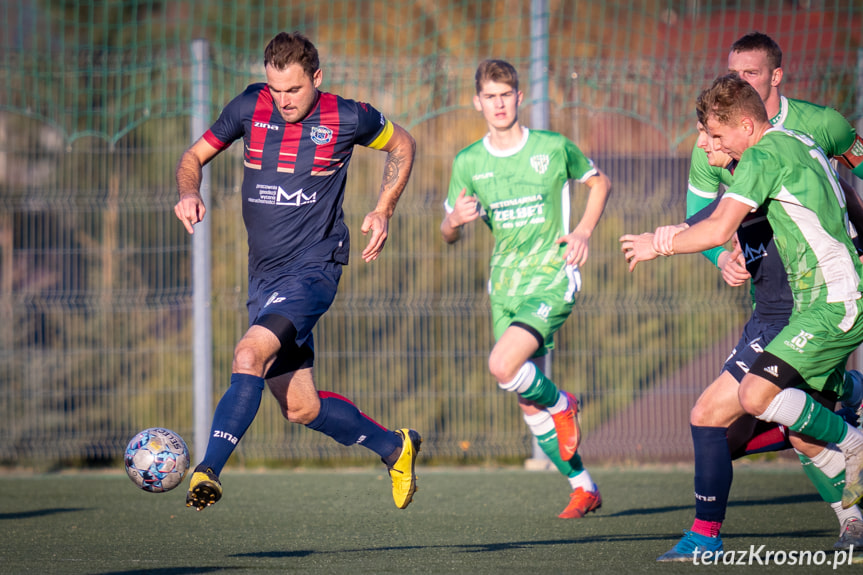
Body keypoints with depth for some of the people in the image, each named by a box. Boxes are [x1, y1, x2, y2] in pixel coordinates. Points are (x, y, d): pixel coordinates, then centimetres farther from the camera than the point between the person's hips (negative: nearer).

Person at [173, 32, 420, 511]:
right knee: (301, 409, 8)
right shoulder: (251, 107, 2)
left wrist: (384, 211, 3)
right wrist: (190, 193, -11)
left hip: (314, 268, -5)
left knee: (250, 355, -29)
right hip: (265, 274, 5)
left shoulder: (347, 119, -5)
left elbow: (402, 145, 14)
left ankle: (208, 472, -31)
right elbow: (194, 157, 12)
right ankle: (395, 447, 31)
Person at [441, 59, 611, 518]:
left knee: (503, 366, -26)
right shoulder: (468, 163, 4)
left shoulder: (554, 148, -3)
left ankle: (561, 404, 5)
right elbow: (448, 235, 11)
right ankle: (582, 487, 21)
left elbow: (598, 181, 15)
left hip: (552, 279, -5)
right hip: (505, 286, 5)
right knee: (527, 403, 6)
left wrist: (584, 230, -1)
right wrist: (456, 219, -13)